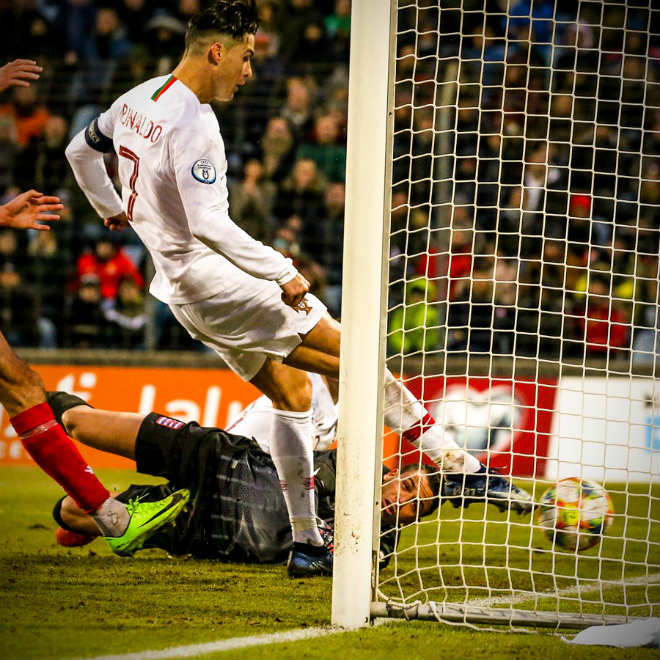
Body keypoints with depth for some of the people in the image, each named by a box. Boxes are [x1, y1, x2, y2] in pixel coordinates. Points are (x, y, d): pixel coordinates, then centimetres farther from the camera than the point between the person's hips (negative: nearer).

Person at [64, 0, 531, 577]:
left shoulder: (136, 99, 10)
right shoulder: (193, 123, -20)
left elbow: (80, 151, 27)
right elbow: (208, 225, -27)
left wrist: (112, 209, 42)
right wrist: (283, 273, -22)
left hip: (180, 287, 10)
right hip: (214, 276, -10)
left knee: (291, 391, 14)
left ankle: (305, 541, 11)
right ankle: (461, 467, -10)